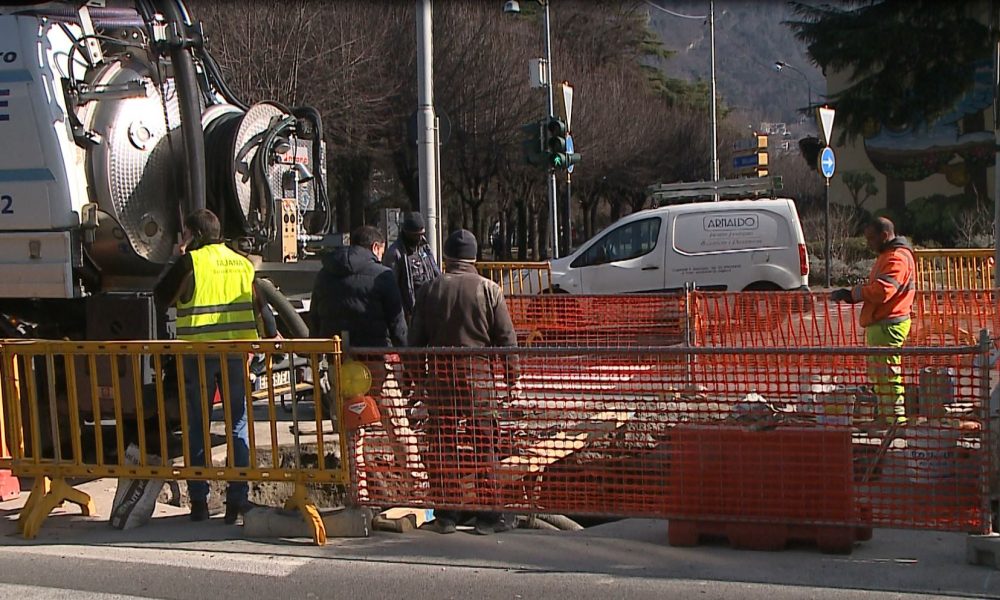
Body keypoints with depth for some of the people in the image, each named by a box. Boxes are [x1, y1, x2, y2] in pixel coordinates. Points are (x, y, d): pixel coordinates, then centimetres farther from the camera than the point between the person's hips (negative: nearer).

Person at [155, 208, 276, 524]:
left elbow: (163, 297, 4)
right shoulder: (242, 264, 8)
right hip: (236, 353, 3)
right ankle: (237, 500, 5)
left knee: (197, 426, 7)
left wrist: (174, 262, 14)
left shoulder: (190, 262, -5)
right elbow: (260, 305, 13)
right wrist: (272, 335, 26)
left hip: (198, 352, -3)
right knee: (238, 424, 8)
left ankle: (199, 500, 8)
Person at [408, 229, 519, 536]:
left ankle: (445, 513, 10)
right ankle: (488, 515, 6)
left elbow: (416, 338, 6)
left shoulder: (430, 290, 4)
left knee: (442, 446, 7)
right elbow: (506, 337, -1)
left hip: (440, 374, 2)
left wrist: (414, 377, 14)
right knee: (485, 446, 4)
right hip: (479, 372, -1)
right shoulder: (488, 289, -2)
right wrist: (511, 375, 7)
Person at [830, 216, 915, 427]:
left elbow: (881, 291, -27)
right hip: (879, 324, 11)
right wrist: (853, 295, 7)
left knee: (888, 374, -9)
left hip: (888, 325, -11)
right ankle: (883, 417, 27)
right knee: (877, 373, 18)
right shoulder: (887, 256, 20)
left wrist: (852, 293, -17)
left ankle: (895, 420, -6)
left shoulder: (897, 258, -16)